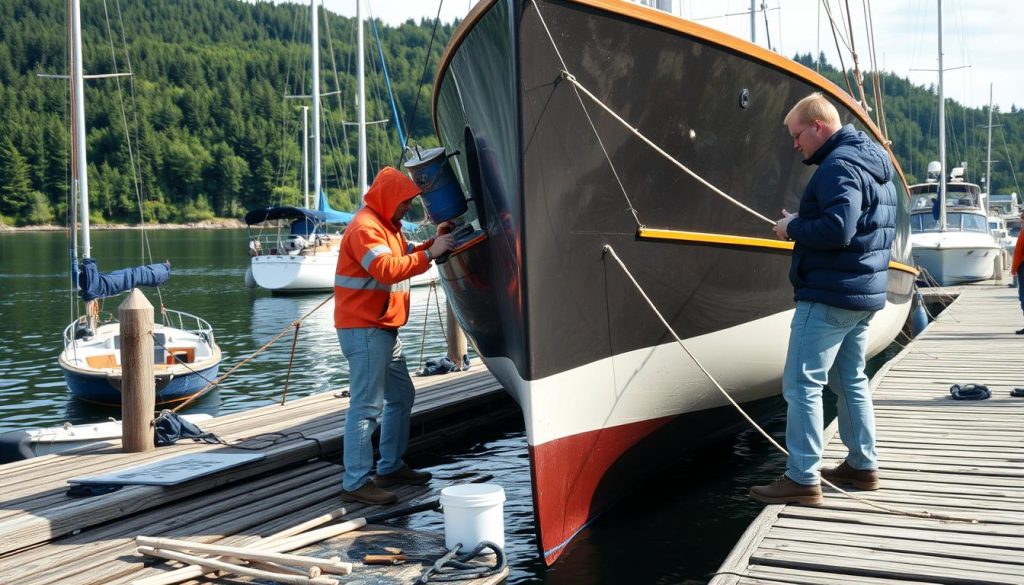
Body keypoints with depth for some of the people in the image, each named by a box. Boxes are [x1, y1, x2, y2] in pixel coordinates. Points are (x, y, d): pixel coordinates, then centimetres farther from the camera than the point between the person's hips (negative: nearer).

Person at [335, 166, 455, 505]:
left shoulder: (387, 226, 20)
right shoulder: (365, 228, -15)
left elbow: (404, 257, 20)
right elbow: (387, 270, -27)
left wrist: (432, 245, 6)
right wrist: (429, 253, -24)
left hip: (384, 330, 11)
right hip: (364, 331, -11)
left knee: (402, 396, 18)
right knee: (367, 407, -11)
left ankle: (391, 467, 28)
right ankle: (355, 483, -8)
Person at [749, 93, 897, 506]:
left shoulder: (839, 166, -16)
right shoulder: (876, 163, 16)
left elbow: (837, 229, -28)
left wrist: (792, 228, -11)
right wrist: (803, 223, 11)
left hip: (828, 297, -10)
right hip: (865, 293, 10)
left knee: (802, 383, -7)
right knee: (850, 380, 18)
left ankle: (802, 479, -6)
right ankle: (863, 465, 26)